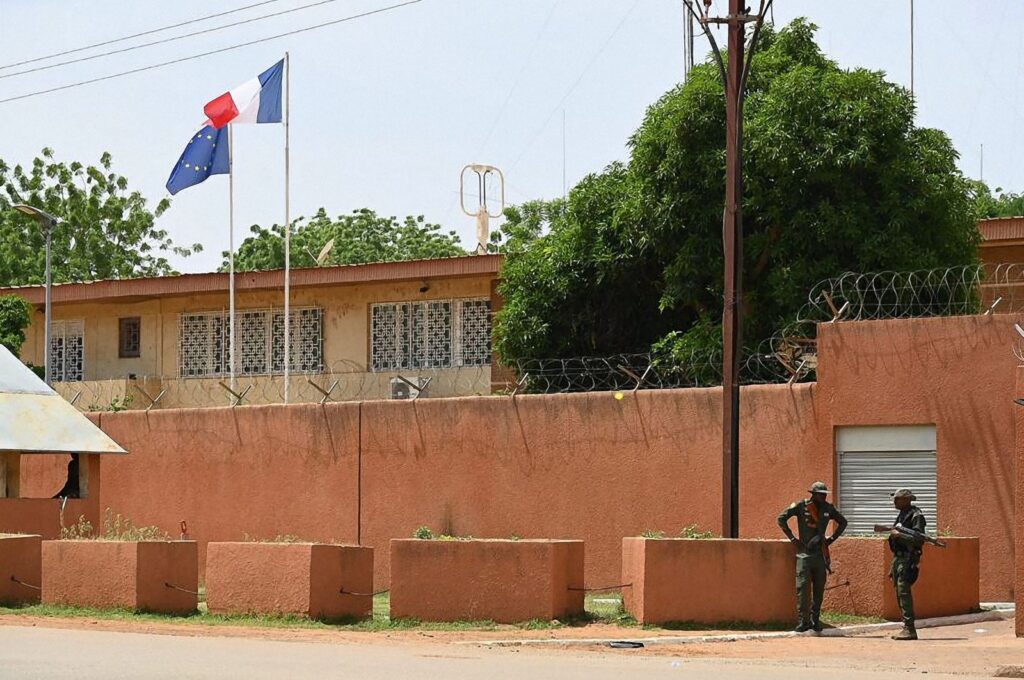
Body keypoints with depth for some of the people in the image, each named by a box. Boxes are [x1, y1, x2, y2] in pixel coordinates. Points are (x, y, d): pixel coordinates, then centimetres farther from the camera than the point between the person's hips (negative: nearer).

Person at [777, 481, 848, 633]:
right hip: (804, 552, -4)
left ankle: (815, 619, 12)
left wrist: (832, 538, 12)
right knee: (803, 586, -11)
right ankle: (804, 620, -10)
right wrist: (792, 538, -6)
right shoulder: (801, 506, -3)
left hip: (821, 553, 4)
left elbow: (843, 522, 23)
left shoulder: (828, 508, 8)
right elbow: (782, 519, -1)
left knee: (819, 589, 5)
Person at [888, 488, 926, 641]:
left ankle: (909, 629, -18)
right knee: (900, 594, 9)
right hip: (898, 558, 10)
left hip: (908, 559, -10)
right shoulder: (901, 515, 20)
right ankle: (907, 628, 13)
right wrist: (893, 567, 24)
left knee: (904, 592, -16)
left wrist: (899, 535, -21)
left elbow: (918, 539, -20)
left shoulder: (916, 516, -10)